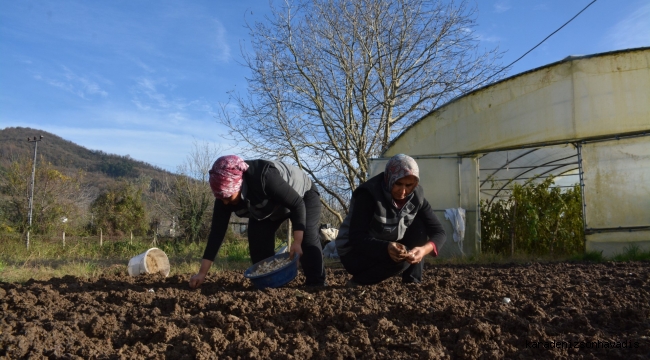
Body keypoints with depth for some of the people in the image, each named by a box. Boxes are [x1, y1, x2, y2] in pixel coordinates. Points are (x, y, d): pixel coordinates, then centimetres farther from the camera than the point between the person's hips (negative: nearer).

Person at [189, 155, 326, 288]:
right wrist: (202, 273, -25)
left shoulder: (265, 178, -44)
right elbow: (217, 232, -23)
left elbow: (297, 204, -36)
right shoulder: (225, 195, -25)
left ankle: (316, 285, -12)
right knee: (257, 241, -11)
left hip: (303, 194, -6)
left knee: (307, 238, -22)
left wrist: (297, 242, -40)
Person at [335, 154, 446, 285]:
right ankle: (357, 282, -9)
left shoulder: (416, 196, -10)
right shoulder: (368, 194, -26)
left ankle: (412, 283, -8)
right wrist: (386, 248, -49)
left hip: (389, 248, 6)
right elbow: (357, 238, -31)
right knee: (401, 259, -31)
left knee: (419, 226, -14)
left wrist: (424, 249, -36)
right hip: (355, 252, -6)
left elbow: (439, 232, -13)